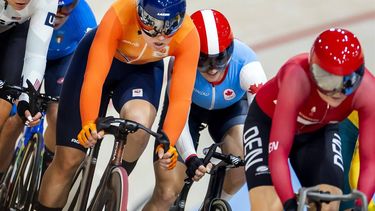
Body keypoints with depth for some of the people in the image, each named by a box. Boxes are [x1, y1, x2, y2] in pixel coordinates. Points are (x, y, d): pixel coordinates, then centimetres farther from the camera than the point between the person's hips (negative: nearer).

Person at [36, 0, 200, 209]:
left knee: (139, 122, -33)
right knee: (68, 160, -2)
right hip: (100, 58, -1)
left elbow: (181, 99, -33)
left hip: (143, 69, 1)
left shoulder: (188, 35, -32)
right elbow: (94, 78, -40)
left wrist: (168, 144, -47)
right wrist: (89, 123, -54)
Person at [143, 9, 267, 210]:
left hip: (229, 108, 1)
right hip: (189, 106, -1)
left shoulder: (246, 64, -37)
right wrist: (190, 157, -52)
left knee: (242, 164, -29)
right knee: (167, 193, -11)